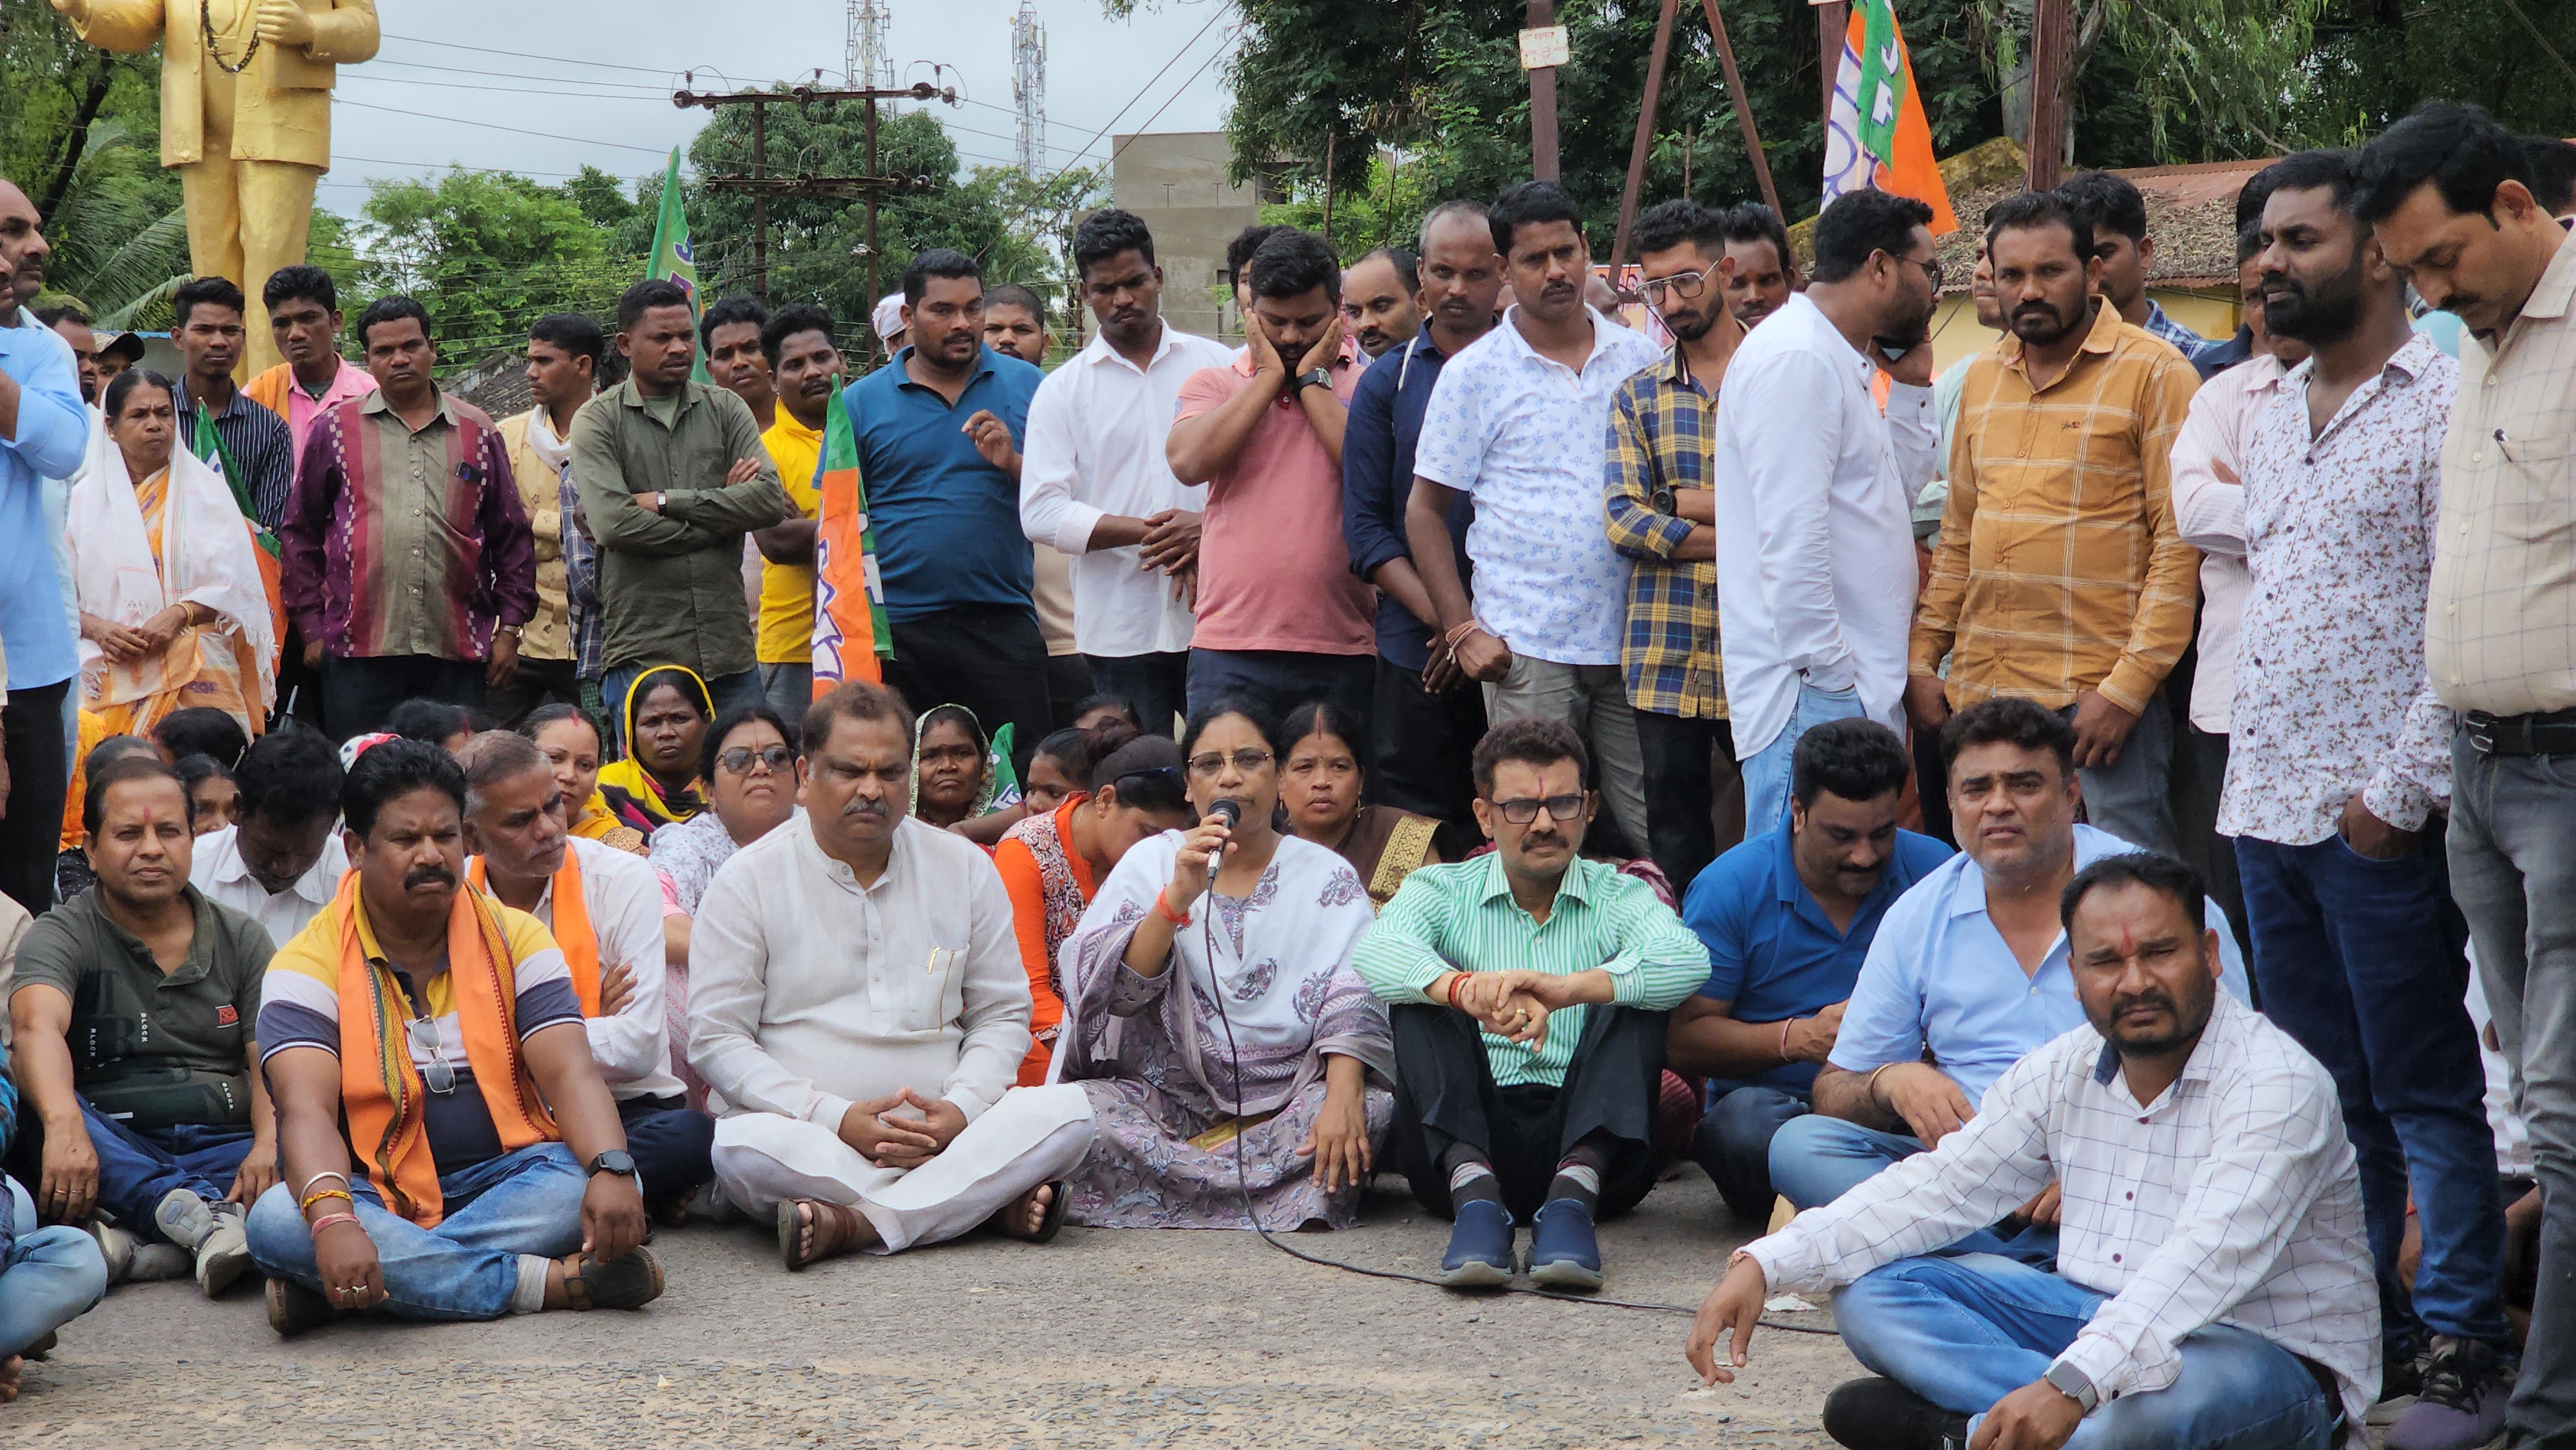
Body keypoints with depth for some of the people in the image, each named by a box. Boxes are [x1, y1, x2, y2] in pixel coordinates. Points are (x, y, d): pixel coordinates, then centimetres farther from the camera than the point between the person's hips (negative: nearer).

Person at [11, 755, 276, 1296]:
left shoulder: (241, 940, 14)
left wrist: (271, 1145, -22)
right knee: (29, 1103, -33)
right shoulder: (62, 934, 4)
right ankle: (199, 1214, -48)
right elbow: (37, 1027, -18)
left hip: (226, 1145, 2)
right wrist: (63, 1124, -40)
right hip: (115, 1151, -2)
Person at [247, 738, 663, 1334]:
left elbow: (569, 1073, -9)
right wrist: (332, 1218, -41)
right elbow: (306, 1109, -19)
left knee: (587, 1183, -29)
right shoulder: (309, 964, -4)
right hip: (375, 1196, -2)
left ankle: (335, 1292, -32)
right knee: (275, 1221, -33)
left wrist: (612, 1171, -31)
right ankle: (556, 1281, -35)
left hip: (502, 1182, 2)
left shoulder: (515, 938, 4)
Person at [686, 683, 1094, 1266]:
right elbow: (717, 1040, -3)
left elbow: (1002, 1016, 14)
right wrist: (837, 1119, -16)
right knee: (744, 1148, -37)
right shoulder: (747, 882, 2)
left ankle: (856, 1224, -30)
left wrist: (961, 1109, -8)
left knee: (1067, 1113, -22)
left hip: (942, 1136, 2)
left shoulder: (965, 869, 11)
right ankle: (993, 1199, -29)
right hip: (807, 1138, -2)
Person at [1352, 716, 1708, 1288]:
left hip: (1586, 1139, 0)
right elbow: (1376, 952, -12)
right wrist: (1467, 990, -35)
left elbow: (1689, 959, -13)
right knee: (1422, 991, -17)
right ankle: (1474, 1194, -38)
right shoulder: (1442, 891, 13)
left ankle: (1574, 1193, -39)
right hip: (1467, 1140, 0)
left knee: (1634, 994, -19)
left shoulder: (1620, 897, 12)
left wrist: (1567, 988, -32)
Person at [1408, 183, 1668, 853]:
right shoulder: (1474, 373, 2)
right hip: (1526, 645, -3)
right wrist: (1461, 629, -6)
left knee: (1654, 829, 2)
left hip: (1633, 640, 3)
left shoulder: (1641, 359, 10)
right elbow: (1424, 509, 4)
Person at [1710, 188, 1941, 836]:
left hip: (1853, 689, 10)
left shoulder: (1839, 362, 20)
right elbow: (1791, 538, -21)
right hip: (1814, 694, -10)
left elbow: (1895, 496, 24)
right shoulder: (1795, 358, -14)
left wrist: (1910, 387, 18)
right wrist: (1832, 676, -20)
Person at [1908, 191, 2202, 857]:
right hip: (1980, 691, 6)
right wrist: (1922, 657, 12)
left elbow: (2179, 541, -10)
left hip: (2100, 695, -6)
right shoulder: (1982, 378, 15)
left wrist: (2128, 687, -16)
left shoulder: (2155, 374, -5)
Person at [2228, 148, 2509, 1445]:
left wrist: (2399, 788, -16)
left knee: (2426, 1092, -1)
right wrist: (2249, 765, 15)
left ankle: (2461, 1343, 5)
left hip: (2377, 814, -8)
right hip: (2268, 802, 8)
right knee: (2326, 1093, 13)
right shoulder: (2274, 413, 16)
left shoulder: (2442, 400, -9)